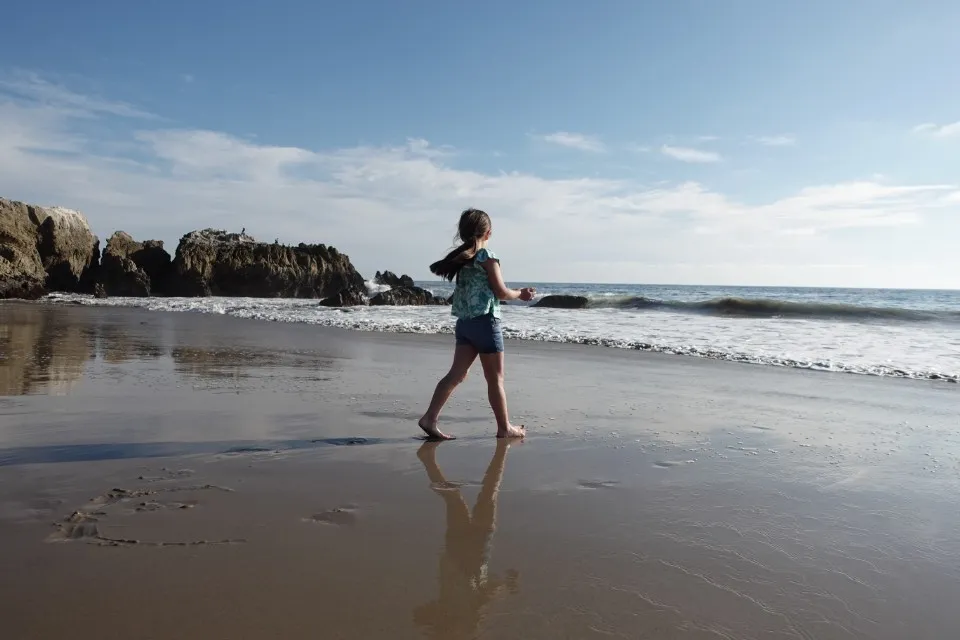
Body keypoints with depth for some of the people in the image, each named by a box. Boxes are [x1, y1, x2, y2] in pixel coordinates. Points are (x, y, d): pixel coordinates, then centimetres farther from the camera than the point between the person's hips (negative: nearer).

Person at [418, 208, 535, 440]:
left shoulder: (461, 256, 12)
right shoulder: (487, 255, -9)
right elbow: (501, 292, -8)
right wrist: (521, 294, 10)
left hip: (464, 323, 7)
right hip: (485, 322, -7)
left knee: (456, 374, 4)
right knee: (495, 380, 3)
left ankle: (429, 418, -5)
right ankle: (505, 428, 13)